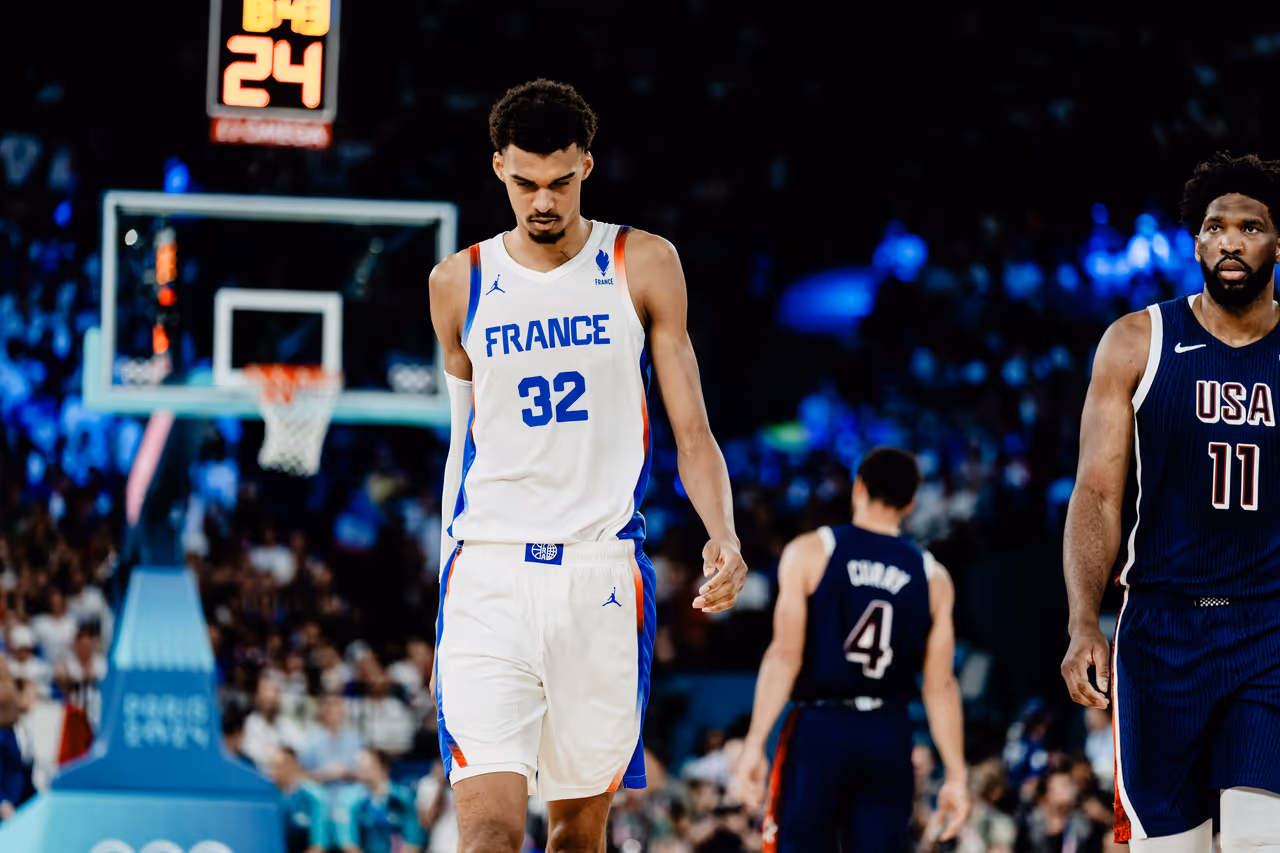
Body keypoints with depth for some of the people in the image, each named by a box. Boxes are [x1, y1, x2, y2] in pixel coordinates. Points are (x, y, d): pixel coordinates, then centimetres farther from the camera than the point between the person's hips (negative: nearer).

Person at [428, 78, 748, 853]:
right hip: (489, 577, 0)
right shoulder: (460, 284, 8)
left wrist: (724, 536, -14)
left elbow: (692, 428, 3)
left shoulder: (643, 267, 4)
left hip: (603, 575, 0)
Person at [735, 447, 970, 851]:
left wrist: (755, 743, -9)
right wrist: (956, 775, 6)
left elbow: (786, 654, -9)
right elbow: (940, 685, 3)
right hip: (890, 739, 2)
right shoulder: (932, 577, 6)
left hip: (820, 730, -2)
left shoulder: (809, 552, -1)